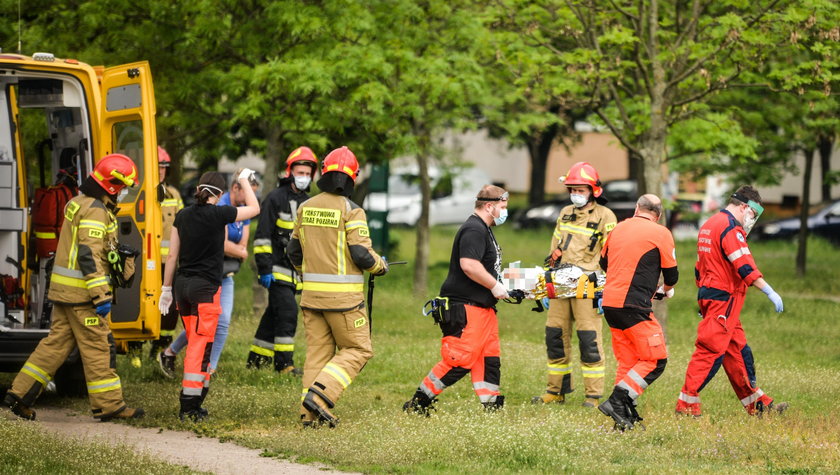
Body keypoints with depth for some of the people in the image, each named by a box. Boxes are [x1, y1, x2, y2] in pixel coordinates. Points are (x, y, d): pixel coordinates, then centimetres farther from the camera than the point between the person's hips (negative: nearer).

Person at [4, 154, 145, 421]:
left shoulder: (79, 203, 16)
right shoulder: (95, 211, -16)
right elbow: (89, 255, -23)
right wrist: (101, 296, -25)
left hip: (64, 289, 10)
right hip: (82, 291, -10)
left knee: (57, 342, 11)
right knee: (98, 346, -3)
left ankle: (20, 395, 11)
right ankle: (108, 405, 3)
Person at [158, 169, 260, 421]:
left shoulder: (183, 216, 6)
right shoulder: (219, 214, -10)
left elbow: (172, 255, 10)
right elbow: (254, 208, 6)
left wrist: (166, 288, 18)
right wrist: (244, 180, 19)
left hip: (182, 286, 6)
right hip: (206, 287, -6)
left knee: (196, 346, 16)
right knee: (200, 349, -3)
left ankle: (194, 403, 20)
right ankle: (189, 407, -6)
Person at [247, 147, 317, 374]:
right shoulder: (276, 198, -7)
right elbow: (262, 236, -11)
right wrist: (264, 268, -17)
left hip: (296, 270, 7)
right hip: (278, 269, -7)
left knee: (274, 313, 12)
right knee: (287, 312, -14)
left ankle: (257, 357, 21)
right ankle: (284, 362, -11)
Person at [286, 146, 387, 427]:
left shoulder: (305, 208, 6)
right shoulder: (350, 210, -12)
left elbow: (294, 251, 14)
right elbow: (361, 254, -15)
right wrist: (380, 266, 5)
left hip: (311, 294, 6)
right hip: (343, 296, -6)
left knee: (317, 352, 12)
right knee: (357, 350, 5)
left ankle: (310, 414, 9)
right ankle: (319, 396, -10)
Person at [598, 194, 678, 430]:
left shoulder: (619, 228, 12)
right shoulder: (660, 234, -4)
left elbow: (604, 262, 26)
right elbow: (671, 275, 2)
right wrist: (666, 289, 25)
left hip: (610, 302, 7)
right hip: (633, 305, -7)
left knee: (627, 361, 14)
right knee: (655, 360, -2)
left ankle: (626, 416, 10)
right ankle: (616, 401, -13)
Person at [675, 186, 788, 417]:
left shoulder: (709, 225, 19)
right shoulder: (730, 228, -13)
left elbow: (700, 269, 24)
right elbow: (744, 266, -22)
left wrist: (703, 298, 28)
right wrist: (770, 292, -23)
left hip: (708, 294, 11)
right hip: (723, 299, -11)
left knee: (738, 349, 12)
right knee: (711, 350, -9)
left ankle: (756, 404, 16)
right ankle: (687, 402, -8)